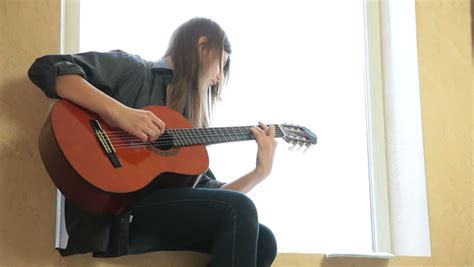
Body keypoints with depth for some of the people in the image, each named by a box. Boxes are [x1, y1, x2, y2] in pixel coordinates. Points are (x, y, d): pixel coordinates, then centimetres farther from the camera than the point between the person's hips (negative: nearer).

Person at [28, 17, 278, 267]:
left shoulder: (185, 120, 21)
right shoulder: (133, 69, 3)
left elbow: (207, 195, 18)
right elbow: (46, 68, -10)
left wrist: (262, 170, 9)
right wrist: (117, 111, -21)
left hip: (160, 212, 7)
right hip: (109, 213, -6)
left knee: (262, 241, -9)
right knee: (238, 210, -18)